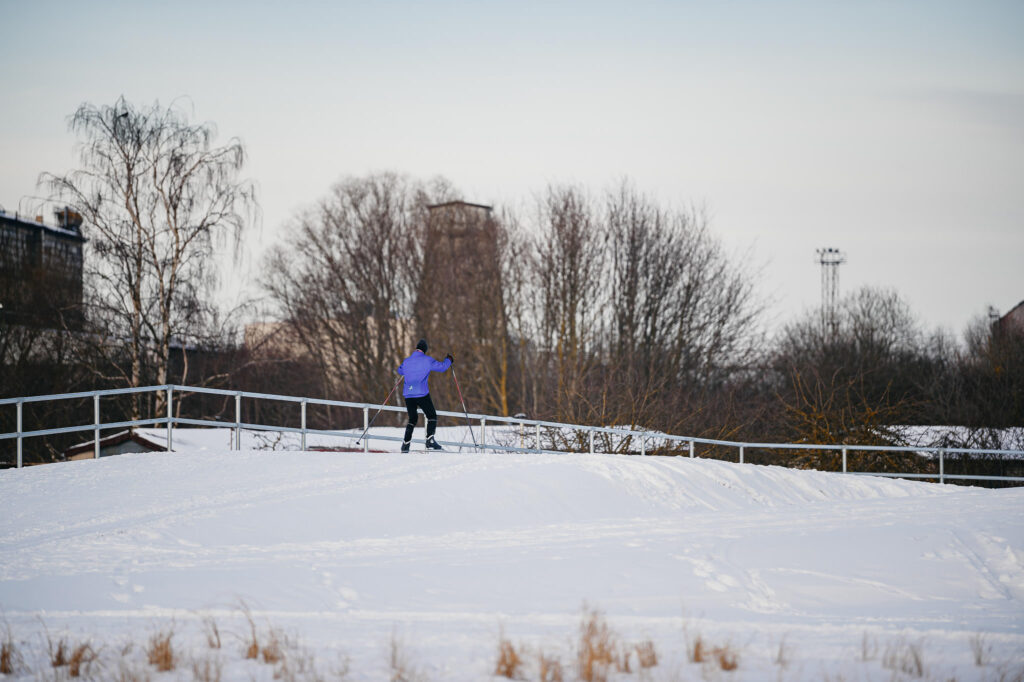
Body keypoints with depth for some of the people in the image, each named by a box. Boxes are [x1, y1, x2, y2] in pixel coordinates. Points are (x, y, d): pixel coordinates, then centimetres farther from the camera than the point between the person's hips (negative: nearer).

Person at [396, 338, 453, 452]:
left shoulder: (406, 361, 11)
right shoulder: (427, 360, -3)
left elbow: (400, 371, 31)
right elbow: (442, 367, 4)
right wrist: (448, 360, 25)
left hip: (408, 394, 5)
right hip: (422, 394, -5)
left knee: (412, 418, 17)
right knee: (432, 416, 4)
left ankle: (406, 443, 7)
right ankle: (430, 440, -13)